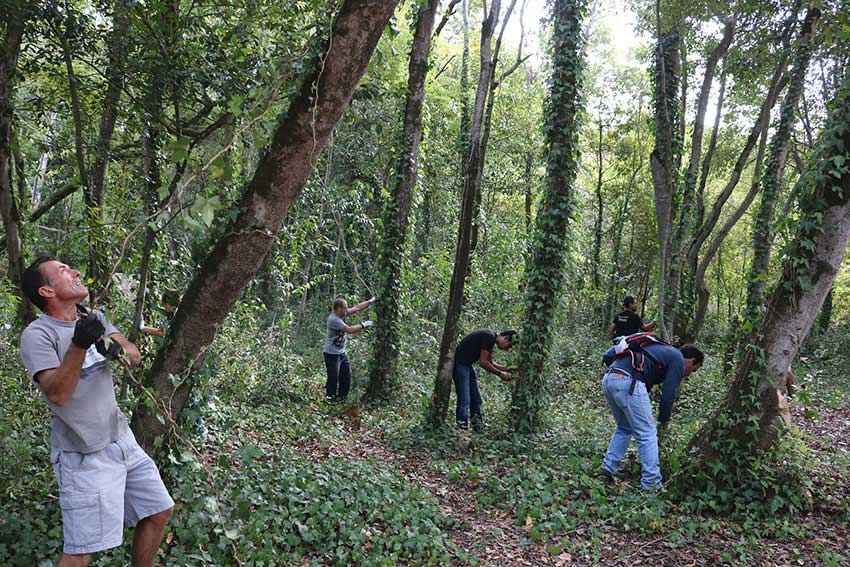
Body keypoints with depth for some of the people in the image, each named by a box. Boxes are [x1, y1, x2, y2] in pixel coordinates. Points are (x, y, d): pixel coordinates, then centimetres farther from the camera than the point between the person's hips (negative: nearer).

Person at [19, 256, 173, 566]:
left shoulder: (94, 318, 8)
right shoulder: (37, 335, -14)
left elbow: (135, 356, 2)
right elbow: (56, 394, -24)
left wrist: (117, 349, -20)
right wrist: (79, 344, -36)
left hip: (121, 439, 7)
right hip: (83, 455, -7)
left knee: (159, 512, 14)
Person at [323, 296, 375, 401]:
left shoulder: (342, 314, 2)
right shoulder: (333, 319, -24)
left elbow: (357, 308, 7)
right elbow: (350, 330, -26)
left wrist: (371, 301, 3)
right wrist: (363, 325, -17)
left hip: (342, 352, 9)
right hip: (332, 354, -9)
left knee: (346, 374, 12)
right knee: (333, 377, -3)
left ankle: (342, 396, 23)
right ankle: (330, 397, 10)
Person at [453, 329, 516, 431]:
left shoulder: (491, 338, 12)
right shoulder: (489, 336, -18)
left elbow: (490, 363, 19)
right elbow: (483, 362, -19)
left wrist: (507, 369, 10)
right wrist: (500, 374, -10)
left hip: (467, 365, 10)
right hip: (460, 363, -10)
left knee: (476, 399, 11)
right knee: (464, 400, -12)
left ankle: (478, 428, 16)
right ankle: (462, 427, -12)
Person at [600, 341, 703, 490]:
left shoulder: (663, 350, 33)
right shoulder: (678, 360, 9)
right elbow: (668, 395, 2)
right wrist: (664, 420, 19)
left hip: (608, 378, 9)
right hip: (628, 382, -9)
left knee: (624, 428, 25)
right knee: (647, 434, 1)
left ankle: (608, 470, 21)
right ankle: (651, 485, 3)